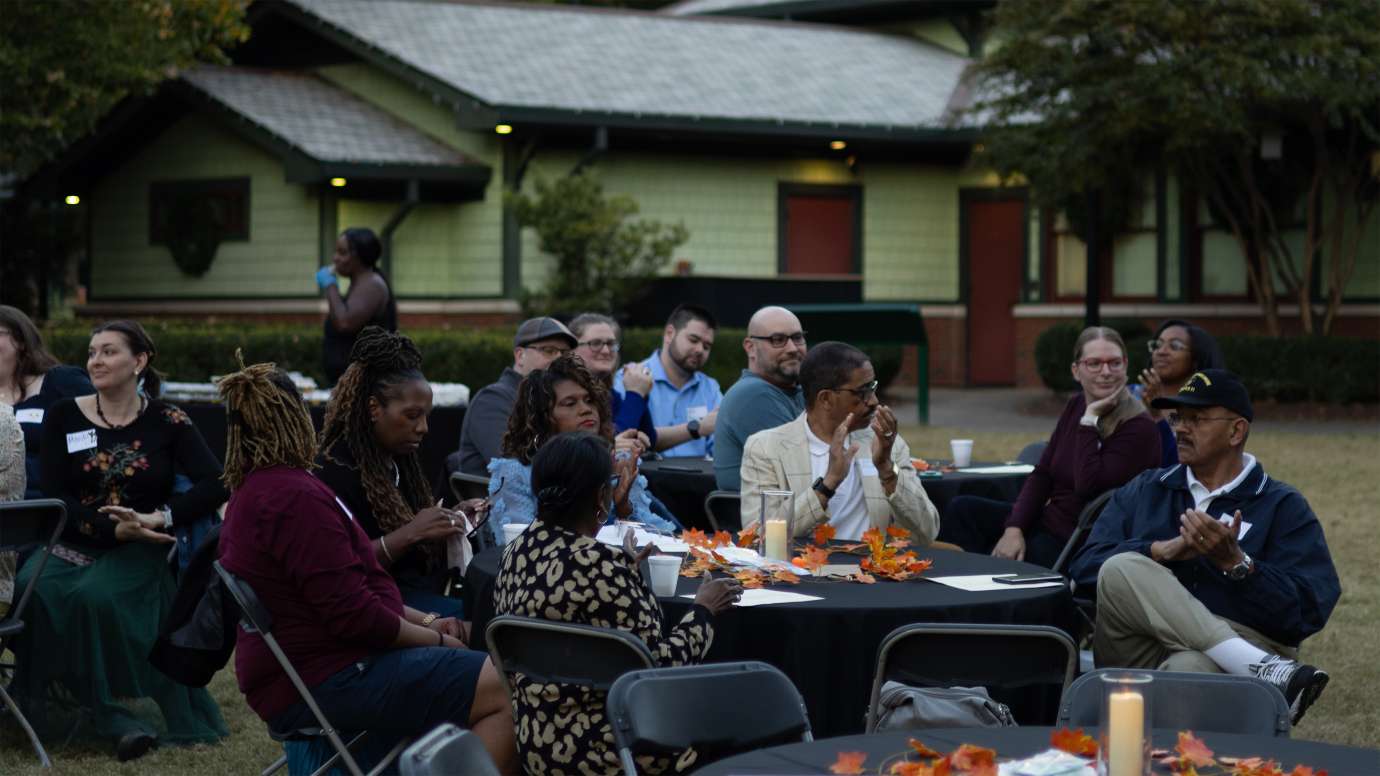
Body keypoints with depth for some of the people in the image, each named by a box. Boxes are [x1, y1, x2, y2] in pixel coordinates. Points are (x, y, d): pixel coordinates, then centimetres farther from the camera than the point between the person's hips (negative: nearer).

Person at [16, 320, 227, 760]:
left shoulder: (166, 422, 3)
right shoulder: (63, 418, 7)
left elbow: (215, 485, -6)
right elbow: (53, 498, -1)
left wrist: (159, 518, -20)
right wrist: (113, 528, -16)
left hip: (138, 550, -2)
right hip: (72, 544, 2)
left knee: (97, 595, -34)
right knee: (33, 590, -30)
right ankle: (111, 719, -27)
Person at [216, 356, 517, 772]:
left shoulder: (253, 494, 17)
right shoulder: (296, 497, -18)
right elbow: (353, 614, -21)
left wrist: (425, 622, 11)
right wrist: (435, 639, -7)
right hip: (326, 682, -11)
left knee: (485, 674, 15)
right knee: (506, 691, -18)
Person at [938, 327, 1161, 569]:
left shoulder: (1138, 427, -17)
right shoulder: (1076, 406, 6)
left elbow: (1089, 486, -26)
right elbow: (1042, 473, 6)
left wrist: (1090, 420, -23)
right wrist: (1014, 528, -8)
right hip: (1046, 520, 8)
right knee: (964, 508, -4)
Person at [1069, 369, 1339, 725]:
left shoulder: (1283, 506, 11)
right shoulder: (1144, 491, 22)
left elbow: (1308, 612, -2)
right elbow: (1085, 567, 6)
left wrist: (1235, 563, -16)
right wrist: (1162, 551, -11)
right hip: (1140, 652, 5)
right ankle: (1264, 671, -35)